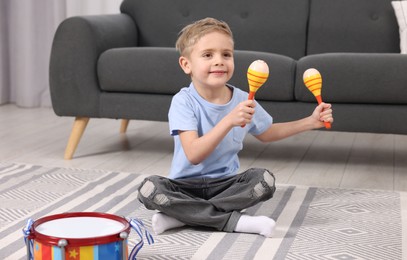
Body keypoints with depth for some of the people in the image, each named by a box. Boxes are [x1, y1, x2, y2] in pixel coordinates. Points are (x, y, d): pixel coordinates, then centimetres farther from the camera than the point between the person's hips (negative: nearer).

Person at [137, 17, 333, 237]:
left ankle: (183, 214, -20)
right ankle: (234, 220, -27)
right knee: (149, 188, -31)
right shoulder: (183, 102, -16)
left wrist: (310, 122, 7)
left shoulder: (242, 100, -3)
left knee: (264, 179, -24)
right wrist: (229, 120, -38)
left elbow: (266, 133, 18)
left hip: (225, 183, 3)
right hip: (187, 184, -3)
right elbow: (193, 155, -28)